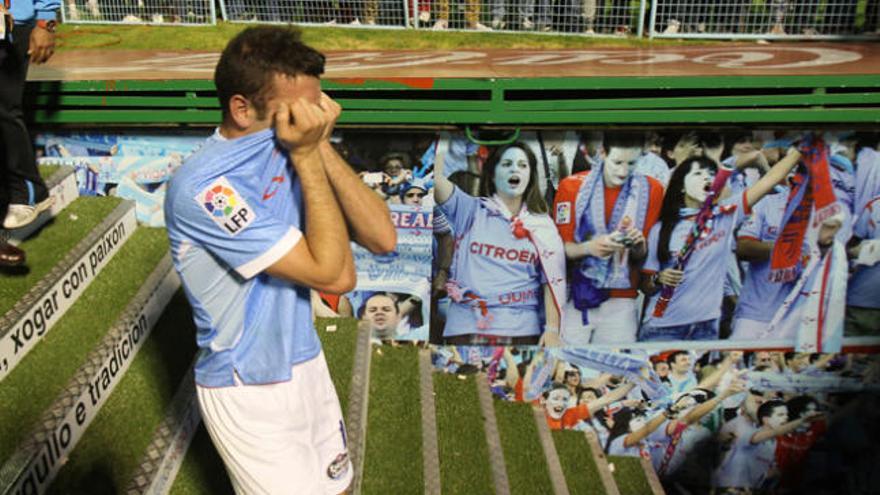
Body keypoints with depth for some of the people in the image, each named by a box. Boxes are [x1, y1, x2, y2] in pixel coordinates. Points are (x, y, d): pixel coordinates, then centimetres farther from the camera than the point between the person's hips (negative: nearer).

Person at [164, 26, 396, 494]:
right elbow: (335, 275, -27)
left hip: (306, 364, 7)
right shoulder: (204, 186, -25)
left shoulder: (289, 152, -3)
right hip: (248, 390, -6)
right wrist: (307, 155, -25)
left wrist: (321, 147, -18)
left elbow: (382, 238, -10)